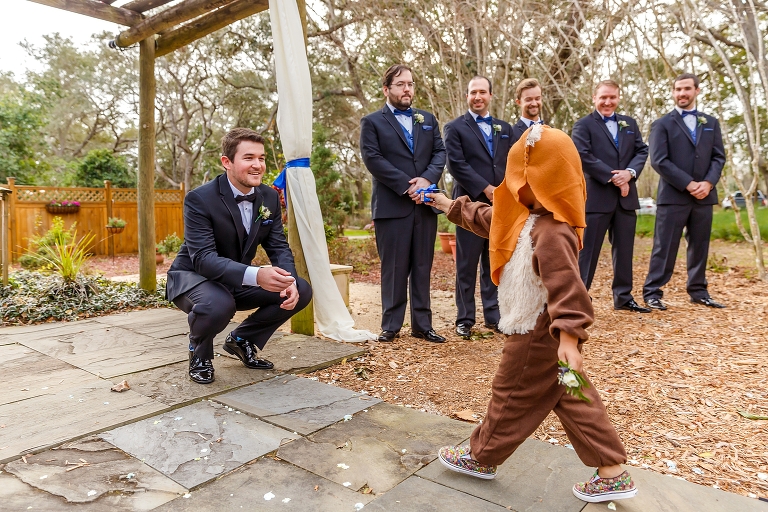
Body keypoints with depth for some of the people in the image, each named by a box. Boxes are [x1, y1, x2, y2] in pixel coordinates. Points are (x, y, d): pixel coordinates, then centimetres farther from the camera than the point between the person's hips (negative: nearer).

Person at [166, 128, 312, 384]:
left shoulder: (269, 197, -5)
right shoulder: (199, 199, -23)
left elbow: (279, 247, -4)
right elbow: (203, 258, -32)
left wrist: (289, 281, -26)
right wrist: (255, 275, -49)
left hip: (240, 281, 6)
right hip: (194, 276, -6)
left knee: (301, 291, -11)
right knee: (218, 304, -40)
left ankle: (242, 339, 11)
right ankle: (199, 353, -2)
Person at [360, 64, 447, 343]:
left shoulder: (428, 119, 19)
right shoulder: (372, 122, 4)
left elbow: (440, 152, 9)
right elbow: (373, 159, -8)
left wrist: (427, 179, -11)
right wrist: (407, 186, -15)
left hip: (425, 204, 4)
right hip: (392, 205, -4)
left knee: (422, 267, 7)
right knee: (394, 268, 1)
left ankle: (422, 325, 15)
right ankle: (391, 326, 11)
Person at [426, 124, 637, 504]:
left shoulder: (550, 233, -27)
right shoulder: (530, 217, 5)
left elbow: (565, 286, -36)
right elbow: (488, 220, 18)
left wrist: (568, 337, -43)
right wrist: (449, 206, 24)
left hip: (538, 336, -10)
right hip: (540, 330, 10)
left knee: (511, 395, 9)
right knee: (574, 400, 15)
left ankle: (481, 457, 31)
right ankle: (613, 473, 24)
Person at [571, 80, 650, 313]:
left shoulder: (630, 123, 17)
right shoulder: (583, 125, -1)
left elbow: (642, 151, 10)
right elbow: (583, 157, -13)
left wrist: (630, 173, -10)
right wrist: (612, 177, -16)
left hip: (626, 196, 6)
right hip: (597, 196, -6)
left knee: (624, 249, 10)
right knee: (589, 249, -2)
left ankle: (623, 297, 20)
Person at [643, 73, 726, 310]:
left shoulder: (711, 123, 16)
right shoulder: (662, 124, 2)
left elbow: (719, 156, 9)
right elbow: (659, 161, -9)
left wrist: (708, 183, -9)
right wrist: (688, 184, -15)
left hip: (704, 196, 5)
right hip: (673, 195, -4)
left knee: (700, 246, 10)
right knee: (665, 247, -4)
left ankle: (698, 291, 20)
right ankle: (652, 292, 2)